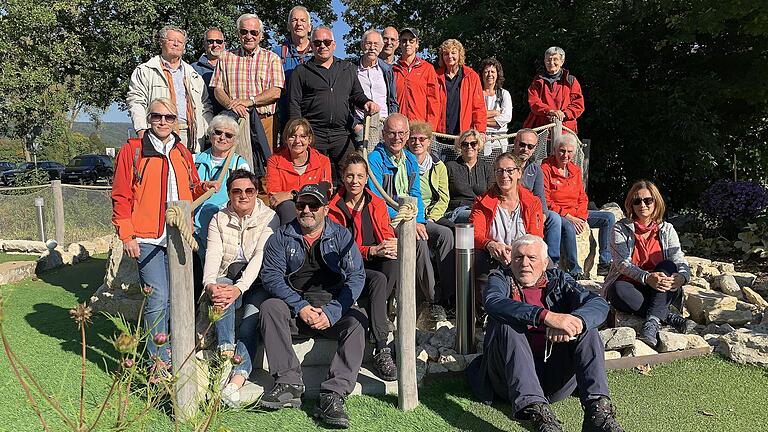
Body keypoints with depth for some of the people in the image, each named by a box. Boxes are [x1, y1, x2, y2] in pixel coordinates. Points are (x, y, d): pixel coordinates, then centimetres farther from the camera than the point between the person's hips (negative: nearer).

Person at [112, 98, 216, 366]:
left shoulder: (183, 153, 16)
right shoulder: (133, 150, 2)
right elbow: (121, 196, -1)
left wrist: (202, 187, 2)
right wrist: (126, 236, -8)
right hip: (148, 238, -5)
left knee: (174, 298, 9)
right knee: (158, 298, -10)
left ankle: (163, 350, 25)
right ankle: (159, 361, -1)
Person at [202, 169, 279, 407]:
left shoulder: (269, 218, -1)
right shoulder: (219, 220, 10)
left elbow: (260, 257, -14)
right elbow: (213, 254, -5)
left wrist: (239, 288, -29)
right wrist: (209, 284, -26)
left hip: (258, 281, -2)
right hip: (228, 278, 3)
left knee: (252, 316, -30)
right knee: (221, 289, -33)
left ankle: (237, 379, -41)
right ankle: (226, 351, -41)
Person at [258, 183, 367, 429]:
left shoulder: (341, 236, 5)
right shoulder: (282, 238, 7)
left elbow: (356, 276, -4)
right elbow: (271, 275, -3)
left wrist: (331, 312, -17)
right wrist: (301, 307, -17)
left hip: (333, 306, -1)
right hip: (295, 308, 1)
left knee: (357, 319, -29)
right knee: (270, 307, -27)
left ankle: (333, 394, -35)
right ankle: (288, 383, -28)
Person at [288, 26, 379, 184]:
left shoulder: (348, 69, 19)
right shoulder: (301, 71, 9)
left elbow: (357, 94, 24)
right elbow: (294, 104, 3)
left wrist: (366, 102, 0)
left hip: (342, 135, 2)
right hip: (313, 135, -2)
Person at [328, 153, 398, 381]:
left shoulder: (377, 204, 15)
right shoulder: (333, 208, 4)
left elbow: (387, 234, 6)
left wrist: (392, 246, -21)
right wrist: (372, 251, -22)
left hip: (378, 264, 3)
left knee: (394, 261, -33)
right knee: (379, 279, -35)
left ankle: (369, 312, -25)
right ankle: (382, 351, -37)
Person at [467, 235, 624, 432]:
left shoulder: (558, 280, 16)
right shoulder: (500, 278, 10)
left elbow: (599, 304, -3)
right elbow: (493, 303, -17)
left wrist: (575, 321, -26)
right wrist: (546, 316, -30)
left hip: (556, 378, 2)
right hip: (513, 378, -2)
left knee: (586, 326, -13)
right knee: (507, 324, -25)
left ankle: (597, 409, -28)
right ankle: (537, 411, -40)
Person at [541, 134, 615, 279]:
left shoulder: (575, 170, 13)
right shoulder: (545, 168, -9)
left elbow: (582, 198, 14)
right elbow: (545, 201, -15)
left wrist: (582, 218, -6)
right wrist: (568, 217, -19)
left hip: (576, 214, 8)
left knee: (609, 217, -2)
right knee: (568, 226, -39)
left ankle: (604, 263, -4)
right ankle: (575, 271, -31)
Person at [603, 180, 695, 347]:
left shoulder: (667, 230, 6)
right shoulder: (621, 228, -2)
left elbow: (681, 262, -7)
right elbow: (622, 263, -16)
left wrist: (681, 277, -32)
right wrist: (647, 277, -35)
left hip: (659, 292, 2)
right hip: (630, 289, -2)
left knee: (668, 266, -27)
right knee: (618, 290, -35)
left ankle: (652, 322, -38)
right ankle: (669, 317, -28)